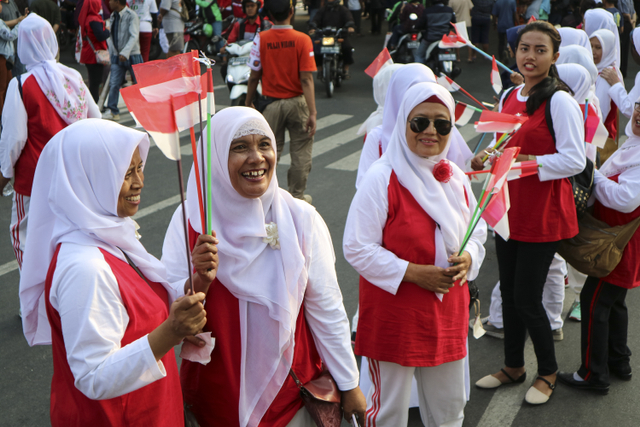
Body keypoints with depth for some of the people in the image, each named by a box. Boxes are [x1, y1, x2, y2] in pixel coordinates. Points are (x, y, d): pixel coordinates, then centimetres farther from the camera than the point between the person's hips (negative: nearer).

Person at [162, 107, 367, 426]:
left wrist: (350, 385, 1)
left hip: (288, 389, 0)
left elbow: (326, 310, -3)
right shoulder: (189, 221, -11)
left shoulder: (301, 219, -8)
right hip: (215, 394, 0)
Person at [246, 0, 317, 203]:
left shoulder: (261, 39, -7)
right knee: (300, 153, 12)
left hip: (272, 103, 2)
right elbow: (306, 79, -15)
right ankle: (297, 197, 20)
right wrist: (312, 112, -14)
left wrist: (248, 103, 10)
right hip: (297, 103, -1)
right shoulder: (302, 39, -11)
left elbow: (254, 76, -4)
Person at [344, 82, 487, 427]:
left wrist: (468, 258, -8)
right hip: (393, 316, -6)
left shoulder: (455, 178, 5)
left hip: (447, 314, 6)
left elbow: (477, 230, 15)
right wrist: (412, 272, -22)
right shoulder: (382, 178, -16)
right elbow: (357, 248, -18)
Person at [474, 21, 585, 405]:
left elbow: (574, 159, -18)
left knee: (527, 298, 1)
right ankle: (514, 366, 35)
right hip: (510, 207, 7)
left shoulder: (560, 101, -14)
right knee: (509, 292, 16)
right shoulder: (510, 97, 9)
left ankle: (548, 371, 25)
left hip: (543, 212, -7)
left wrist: (528, 163, -25)